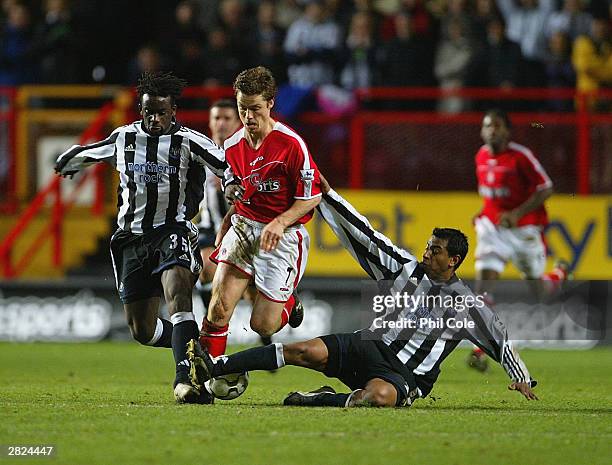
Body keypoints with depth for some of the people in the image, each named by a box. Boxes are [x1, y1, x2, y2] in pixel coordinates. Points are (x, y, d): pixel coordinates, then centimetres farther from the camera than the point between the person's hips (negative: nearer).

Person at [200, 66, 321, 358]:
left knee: (262, 325, -2)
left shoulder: (291, 144, -14)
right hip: (243, 226, 4)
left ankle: (289, 302, 32)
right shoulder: (232, 147, 4)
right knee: (219, 307, -16)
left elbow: (312, 196, -10)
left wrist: (280, 222, -21)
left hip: (282, 235, -4)